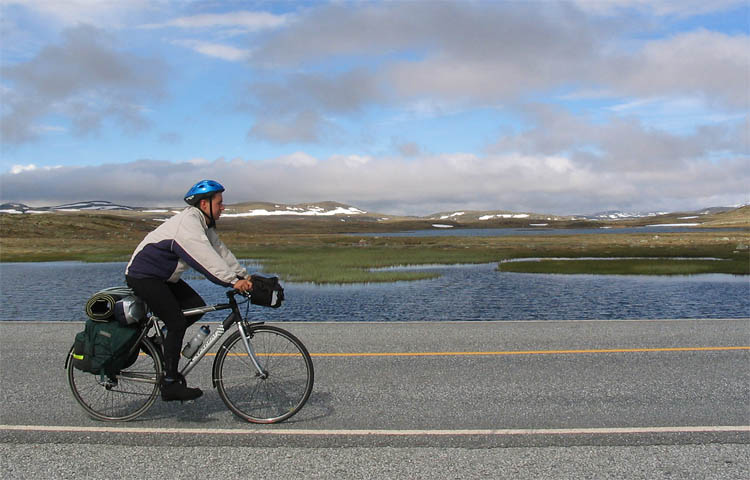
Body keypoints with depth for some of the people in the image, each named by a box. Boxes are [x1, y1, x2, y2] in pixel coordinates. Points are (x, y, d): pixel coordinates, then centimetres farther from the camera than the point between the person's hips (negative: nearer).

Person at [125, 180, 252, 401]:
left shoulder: (203, 225, 9)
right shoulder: (187, 223, -23)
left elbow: (221, 252, 6)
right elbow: (206, 258, -33)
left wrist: (244, 276, -2)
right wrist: (233, 281, -37)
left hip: (163, 276, 10)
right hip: (143, 276, -10)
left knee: (197, 306, 1)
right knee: (177, 323, -13)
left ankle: (162, 341, 16)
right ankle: (170, 384, -6)